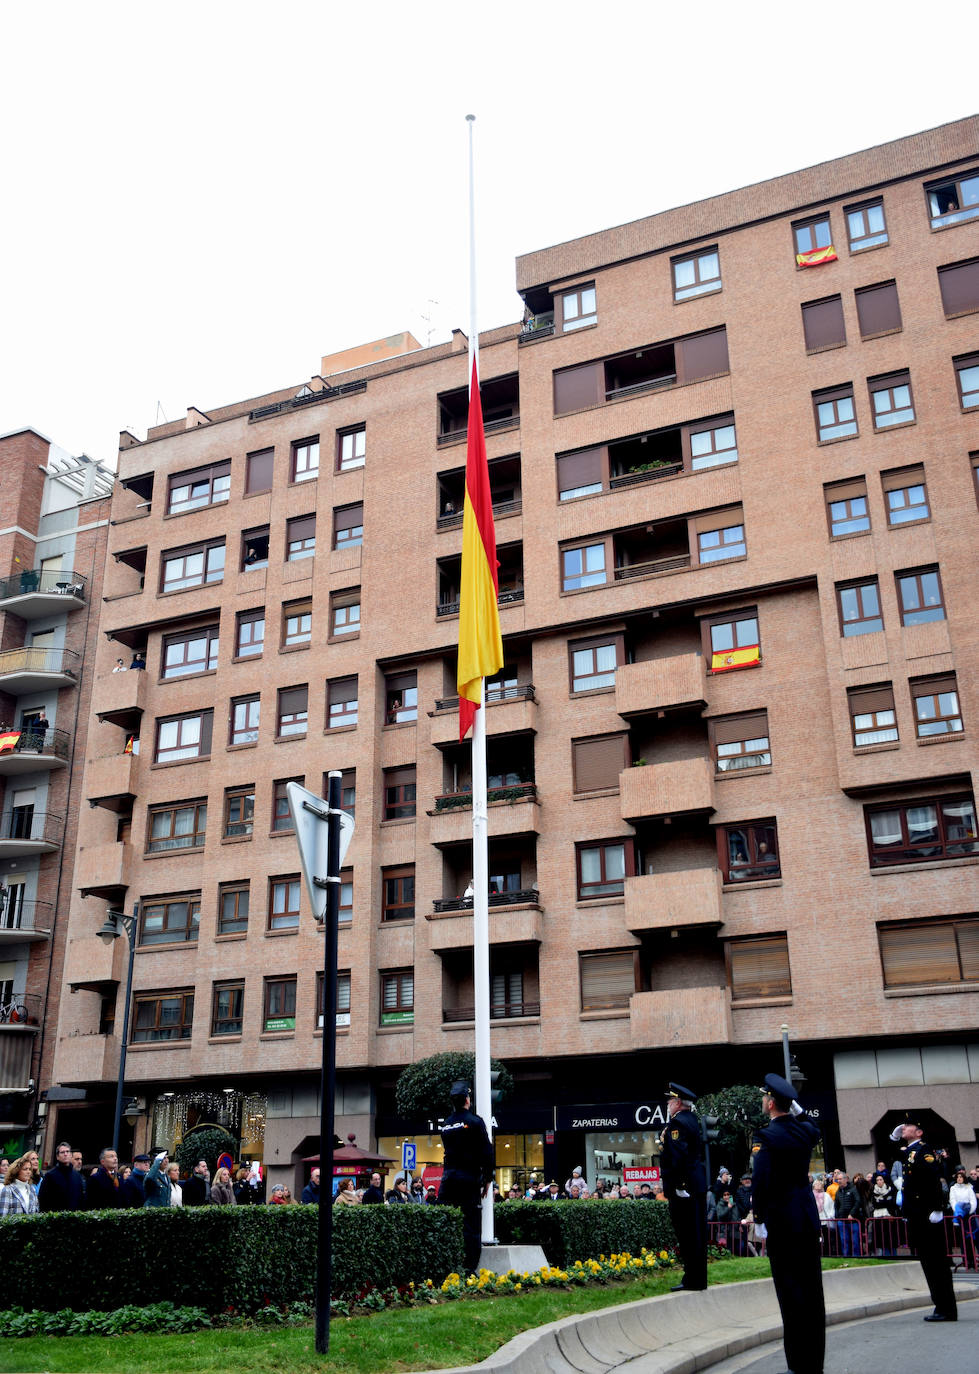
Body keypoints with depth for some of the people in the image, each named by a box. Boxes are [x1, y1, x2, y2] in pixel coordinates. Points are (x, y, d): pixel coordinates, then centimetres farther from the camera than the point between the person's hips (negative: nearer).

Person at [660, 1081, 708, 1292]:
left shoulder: (677, 1123, -15)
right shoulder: (692, 1120, 14)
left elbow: (677, 1156, -23)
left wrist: (675, 1186, -20)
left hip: (683, 1187, -10)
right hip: (697, 1185, 10)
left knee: (687, 1235, -4)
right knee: (697, 1233, 13)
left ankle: (693, 1280, 0)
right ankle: (697, 1279, 20)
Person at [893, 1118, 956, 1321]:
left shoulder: (923, 1151, -10)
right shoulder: (908, 1153, 19)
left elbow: (934, 1177, -22)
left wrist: (936, 1209, -26)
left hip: (927, 1218, -10)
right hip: (916, 1218, 10)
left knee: (936, 1262, -5)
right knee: (928, 1263, 11)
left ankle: (947, 1310, -1)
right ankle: (942, 1307, 16)